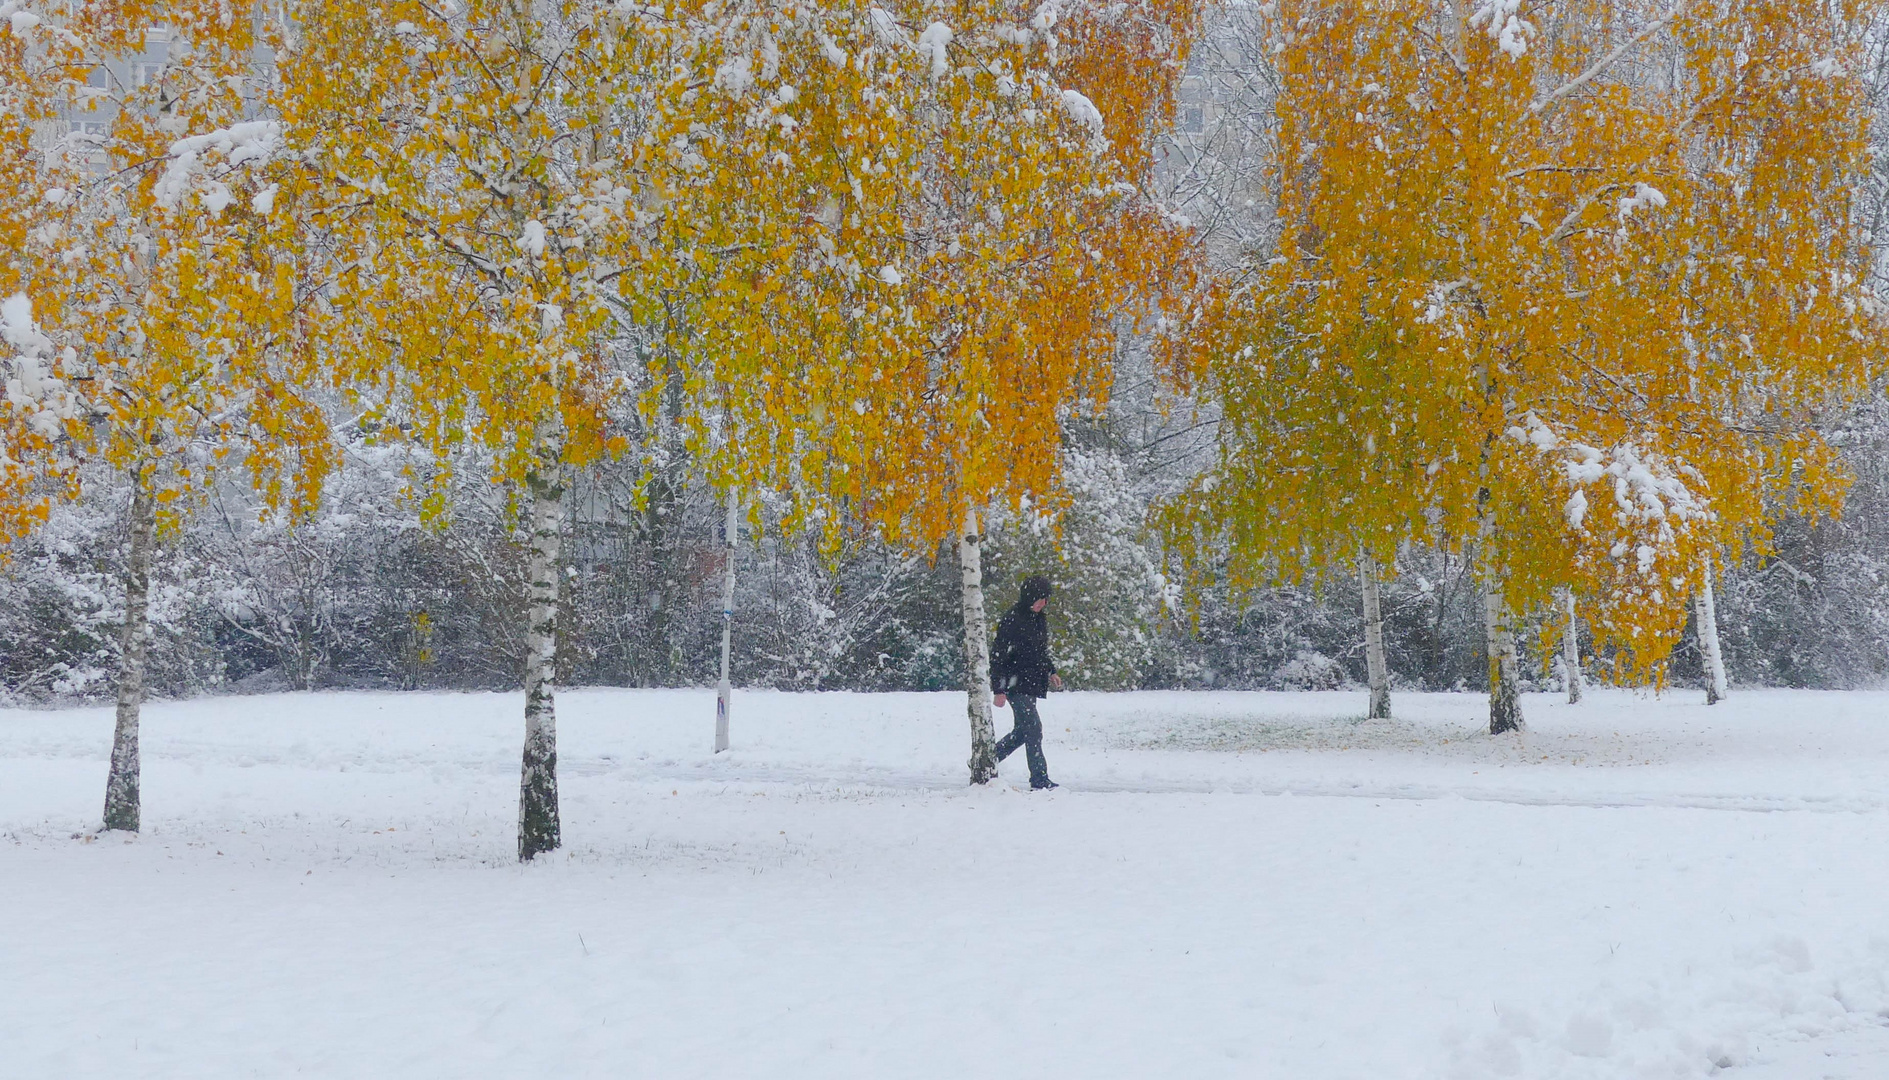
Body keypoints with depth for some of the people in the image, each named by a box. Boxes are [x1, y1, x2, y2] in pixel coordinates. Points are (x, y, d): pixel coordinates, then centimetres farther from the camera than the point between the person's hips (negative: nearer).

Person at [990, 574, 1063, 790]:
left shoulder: (1038, 620, 12)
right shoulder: (1011, 620, -15)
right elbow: (998, 656, -16)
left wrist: (1051, 672, 18)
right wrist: (999, 689, -18)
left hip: (1032, 685, 9)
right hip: (1016, 686, -9)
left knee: (1022, 731, 13)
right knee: (1033, 729, -12)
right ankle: (1039, 779, -9)